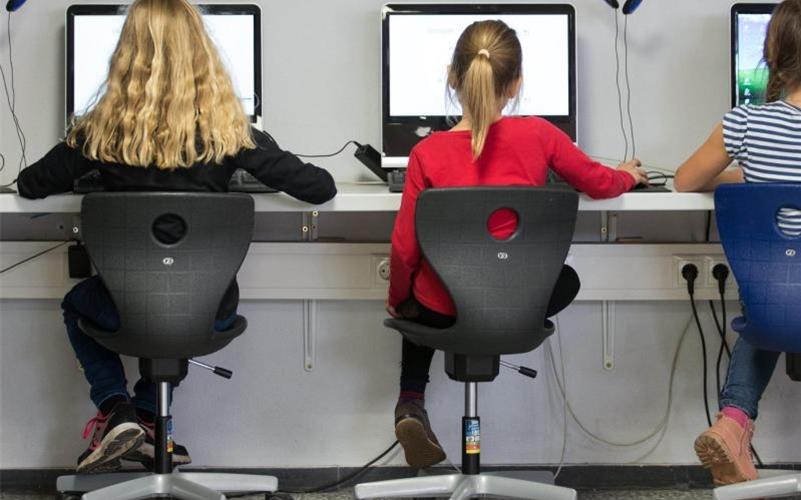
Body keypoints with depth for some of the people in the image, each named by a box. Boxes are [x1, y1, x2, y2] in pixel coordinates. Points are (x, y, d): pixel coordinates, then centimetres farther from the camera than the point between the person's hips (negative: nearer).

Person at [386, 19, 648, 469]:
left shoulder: (428, 153, -13)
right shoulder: (537, 136, -11)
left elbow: (406, 246, -8)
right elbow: (599, 183, 6)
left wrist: (397, 301, 12)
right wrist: (629, 176, 30)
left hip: (442, 309, 0)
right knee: (567, 279, 33)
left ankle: (411, 400, 18)